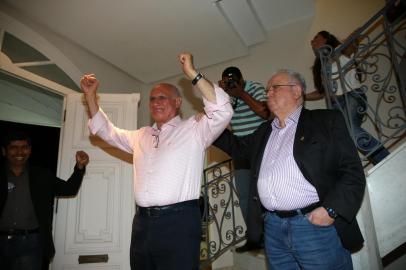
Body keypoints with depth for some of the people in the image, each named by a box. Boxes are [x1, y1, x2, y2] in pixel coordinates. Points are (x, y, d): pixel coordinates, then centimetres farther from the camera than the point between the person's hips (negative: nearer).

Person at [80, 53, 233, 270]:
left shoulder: (193, 129, 0)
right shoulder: (140, 136, 19)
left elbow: (222, 112, -15)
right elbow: (106, 130, 29)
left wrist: (192, 73, -16)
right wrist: (90, 95, 23)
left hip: (179, 221, -5)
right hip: (142, 221, 6)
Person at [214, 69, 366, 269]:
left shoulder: (326, 121, 0)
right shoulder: (265, 131, 16)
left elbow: (352, 171, -4)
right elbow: (238, 146, 26)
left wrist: (330, 210, -14)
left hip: (315, 224, -4)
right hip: (273, 228, 5)